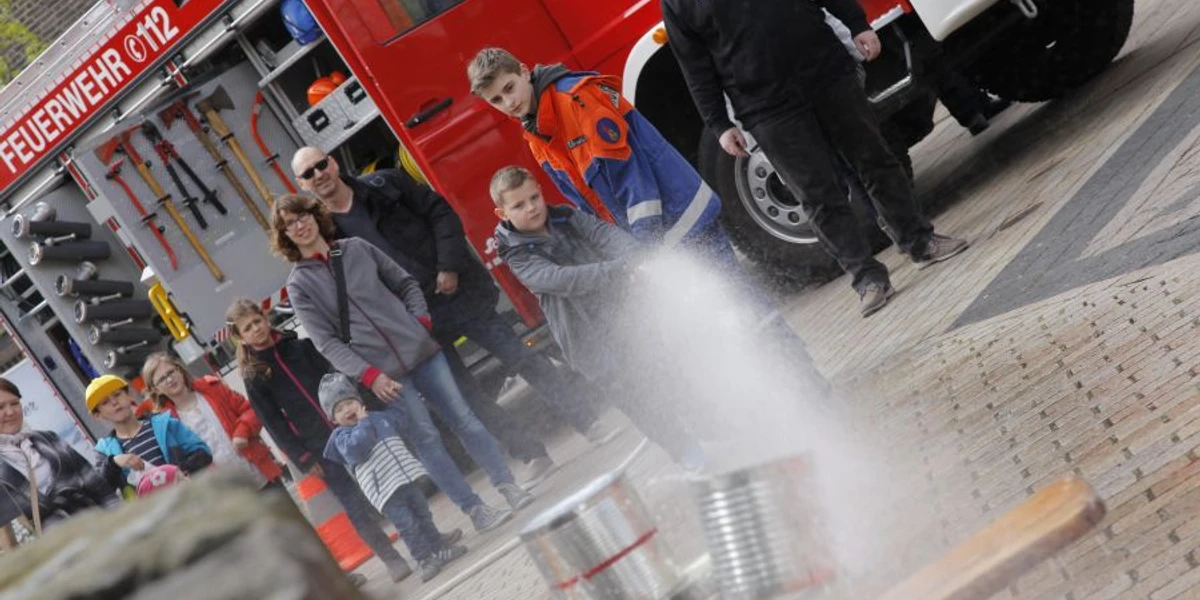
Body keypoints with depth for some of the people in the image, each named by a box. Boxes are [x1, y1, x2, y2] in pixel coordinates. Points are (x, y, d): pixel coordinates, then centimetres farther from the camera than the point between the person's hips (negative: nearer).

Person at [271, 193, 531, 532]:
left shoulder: (356, 248, 9)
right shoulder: (299, 285, 0)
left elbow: (406, 283, 16)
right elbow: (327, 342, -6)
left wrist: (421, 319, -1)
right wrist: (368, 374, -16)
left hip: (418, 349, 3)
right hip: (382, 372, -3)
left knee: (463, 418, 2)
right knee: (426, 439, -4)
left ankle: (509, 487, 10)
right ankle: (475, 510, 2)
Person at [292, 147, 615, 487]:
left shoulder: (384, 184, 1)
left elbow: (440, 213, 2)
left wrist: (449, 265, -9)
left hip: (456, 291, 0)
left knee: (520, 357, 0)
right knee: (467, 397, 2)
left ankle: (589, 424, 8)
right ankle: (533, 457, 12)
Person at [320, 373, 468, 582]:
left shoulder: (381, 417, 13)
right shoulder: (341, 436, -4)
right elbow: (355, 450, -24)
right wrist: (363, 423, -15)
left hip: (407, 477, 6)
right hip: (384, 489, -6)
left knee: (423, 514, 15)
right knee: (407, 524, -10)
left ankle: (438, 546, 29)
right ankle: (426, 559, -3)